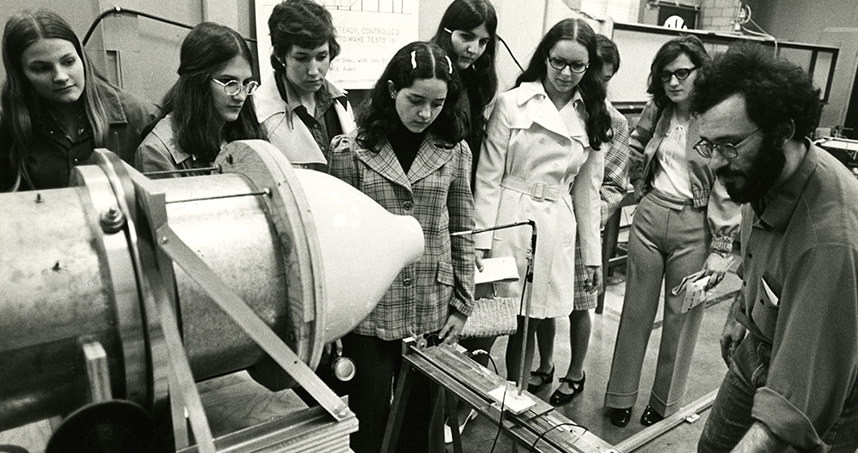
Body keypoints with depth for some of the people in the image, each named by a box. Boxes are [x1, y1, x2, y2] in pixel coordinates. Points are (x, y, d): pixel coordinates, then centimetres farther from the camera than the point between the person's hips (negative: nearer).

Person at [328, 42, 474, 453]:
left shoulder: (454, 151, 1)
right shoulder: (352, 149, -6)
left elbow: (461, 234, 6)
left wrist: (462, 303, 3)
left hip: (432, 313, 2)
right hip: (369, 314, -1)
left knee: (423, 419, 15)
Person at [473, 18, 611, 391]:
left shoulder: (593, 118, 9)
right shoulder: (512, 103, -2)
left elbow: (587, 189, 12)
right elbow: (488, 176, -4)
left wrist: (592, 254, 10)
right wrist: (481, 242, -10)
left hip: (555, 231, 3)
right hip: (508, 223, -3)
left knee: (528, 326, 11)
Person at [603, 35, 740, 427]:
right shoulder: (656, 112, 5)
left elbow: (727, 191, -11)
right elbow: (632, 152, 20)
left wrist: (721, 250, -12)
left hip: (694, 226, -4)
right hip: (649, 217, 4)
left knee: (681, 317, 9)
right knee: (635, 310, 11)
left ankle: (664, 405, 29)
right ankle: (620, 397, 26)